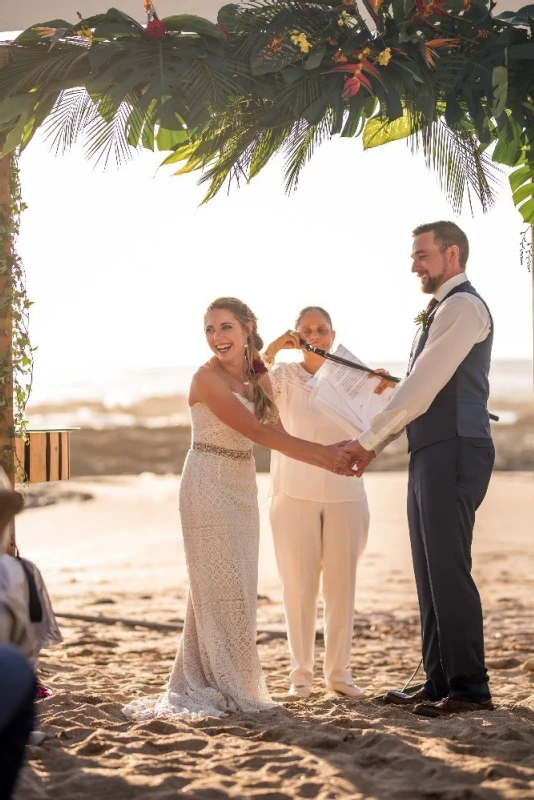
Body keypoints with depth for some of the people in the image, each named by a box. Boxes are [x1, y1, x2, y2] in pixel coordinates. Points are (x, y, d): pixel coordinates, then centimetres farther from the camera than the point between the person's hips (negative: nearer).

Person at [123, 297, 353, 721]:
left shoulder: (257, 375, 8)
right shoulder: (208, 378, -15)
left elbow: (275, 434, 6)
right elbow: (256, 432, -20)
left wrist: (326, 460, -6)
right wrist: (322, 451, -21)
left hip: (243, 487, 7)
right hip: (209, 486, -7)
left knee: (240, 587, 9)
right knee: (219, 586, -5)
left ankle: (233, 685, 17)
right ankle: (214, 687, 3)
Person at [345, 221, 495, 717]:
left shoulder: (463, 306, -9)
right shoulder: (439, 313, 23)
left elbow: (422, 386, -17)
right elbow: (418, 392, 23)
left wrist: (368, 439, -13)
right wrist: (374, 445, 14)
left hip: (453, 455, -10)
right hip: (431, 456, 10)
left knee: (448, 572, -9)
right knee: (431, 574, 10)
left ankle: (469, 688, -3)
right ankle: (439, 684, 16)